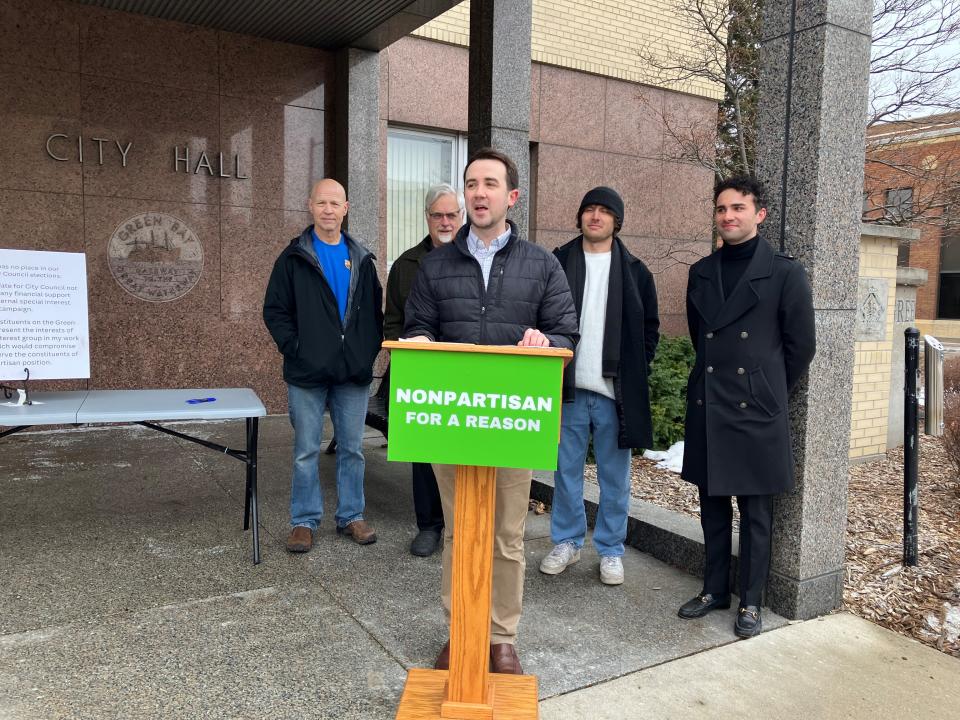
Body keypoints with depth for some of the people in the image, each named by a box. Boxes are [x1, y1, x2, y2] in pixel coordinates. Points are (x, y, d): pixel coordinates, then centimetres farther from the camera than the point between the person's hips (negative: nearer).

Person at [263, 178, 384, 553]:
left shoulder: (361, 259, 11)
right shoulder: (294, 258, 2)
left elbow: (376, 309, 14)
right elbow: (275, 311, 0)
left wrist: (371, 348, 1)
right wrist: (294, 349, -11)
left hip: (354, 372, 3)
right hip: (308, 373, -2)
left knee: (352, 448, 10)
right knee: (306, 451, 5)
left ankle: (351, 516, 23)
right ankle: (304, 521, 17)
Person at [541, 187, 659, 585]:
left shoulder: (634, 271, 5)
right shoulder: (558, 263, 6)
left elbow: (650, 328, 8)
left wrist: (634, 372, -1)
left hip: (615, 390, 0)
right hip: (569, 387, 1)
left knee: (614, 475, 7)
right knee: (566, 469, 10)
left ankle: (611, 550, 20)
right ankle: (567, 541, 25)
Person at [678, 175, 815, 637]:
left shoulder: (785, 273, -4)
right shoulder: (701, 273, 9)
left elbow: (801, 345, 0)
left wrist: (769, 391, 5)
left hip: (757, 410, -4)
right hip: (706, 408, 4)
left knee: (755, 512, 7)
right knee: (712, 505, 13)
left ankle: (750, 601, 20)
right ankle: (715, 589, 27)